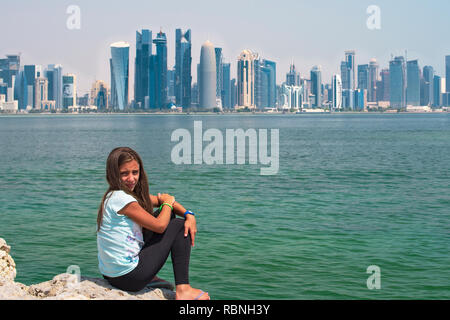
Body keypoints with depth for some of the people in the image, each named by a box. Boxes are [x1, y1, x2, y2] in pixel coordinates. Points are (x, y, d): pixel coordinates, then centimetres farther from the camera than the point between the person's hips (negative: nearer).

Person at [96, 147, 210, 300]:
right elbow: (160, 226, -14)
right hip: (129, 278, -9)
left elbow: (159, 200, 15)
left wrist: (189, 215, 0)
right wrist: (168, 202, 4)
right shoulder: (122, 199, -20)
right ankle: (183, 290, 0)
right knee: (178, 226, 2)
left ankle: (151, 277, 24)